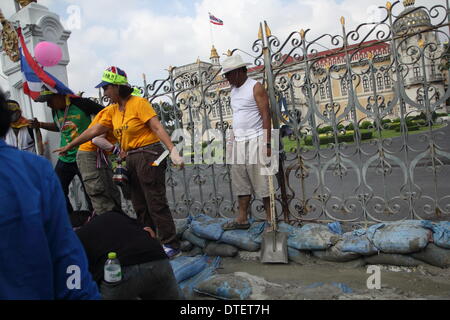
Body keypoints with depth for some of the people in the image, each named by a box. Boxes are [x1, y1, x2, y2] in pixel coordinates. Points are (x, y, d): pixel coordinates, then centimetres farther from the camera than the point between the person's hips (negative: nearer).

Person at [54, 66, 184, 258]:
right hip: (131, 159, 8)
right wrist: (69, 146, 22)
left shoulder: (139, 103, -9)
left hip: (148, 155, -8)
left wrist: (173, 151, -26)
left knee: (156, 203, -6)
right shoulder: (113, 111, 14)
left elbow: (157, 127, -16)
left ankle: (171, 245, 2)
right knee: (139, 205, 11)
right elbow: (94, 131, 18)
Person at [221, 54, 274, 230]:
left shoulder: (255, 87, -5)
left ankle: (271, 220, 5)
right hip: (238, 142, 7)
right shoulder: (234, 90, 17)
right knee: (241, 182, 9)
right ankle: (242, 219, 18)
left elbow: (266, 116, -11)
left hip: (254, 141, -7)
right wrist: (232, 138, 14)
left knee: (262, 181, -5)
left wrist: (267, 143, -18)